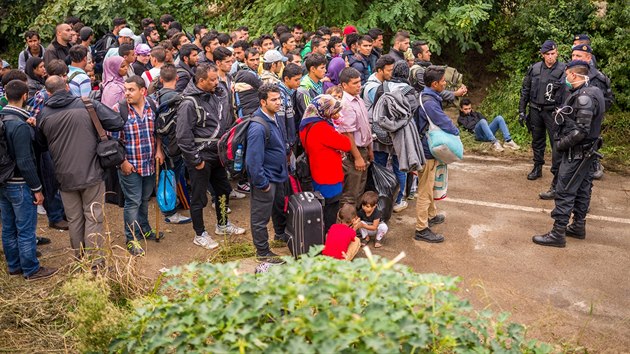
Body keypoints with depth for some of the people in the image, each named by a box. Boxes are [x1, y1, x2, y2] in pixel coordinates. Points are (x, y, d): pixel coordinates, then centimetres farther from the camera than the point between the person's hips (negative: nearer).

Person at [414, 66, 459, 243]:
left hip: (428, 149, 11)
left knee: (429, 186, 25)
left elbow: (440, 120, 12)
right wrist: (456, 131, -3)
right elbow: (445, 122, -23)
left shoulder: (426, 97, 8)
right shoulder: (429, 103, -26)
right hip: (427, 151, -11)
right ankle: (422, 229, 5)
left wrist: (451, 130, -3)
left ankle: (431, 215, 42)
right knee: (425, 190, -3)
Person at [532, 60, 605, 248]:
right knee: (582, 190, 17)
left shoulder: (584, 97, -22)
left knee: (564, 192, -5)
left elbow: (581, 131, -25)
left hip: (577, 153, -10)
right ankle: (578, 227, 28)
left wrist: (561, 144, -15)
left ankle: (558, 234, -1)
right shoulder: (589, 92, 9)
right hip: (587, 151, 10)